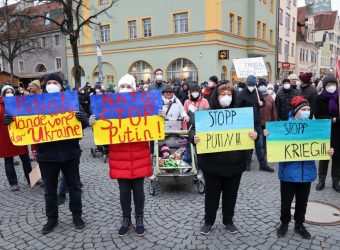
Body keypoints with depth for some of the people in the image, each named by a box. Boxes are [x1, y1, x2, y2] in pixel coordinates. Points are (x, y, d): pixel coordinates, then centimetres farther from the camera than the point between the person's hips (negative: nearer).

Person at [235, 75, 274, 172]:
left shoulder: (257, 93, 7)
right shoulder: (242, 94, -8)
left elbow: (264, 102, 21)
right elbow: (237, 108, -14)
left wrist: (262, 103, -2)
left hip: (257, 122, 4)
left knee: (260, 144, 8)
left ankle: (263, 164, 14)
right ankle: (247, 163, 19)